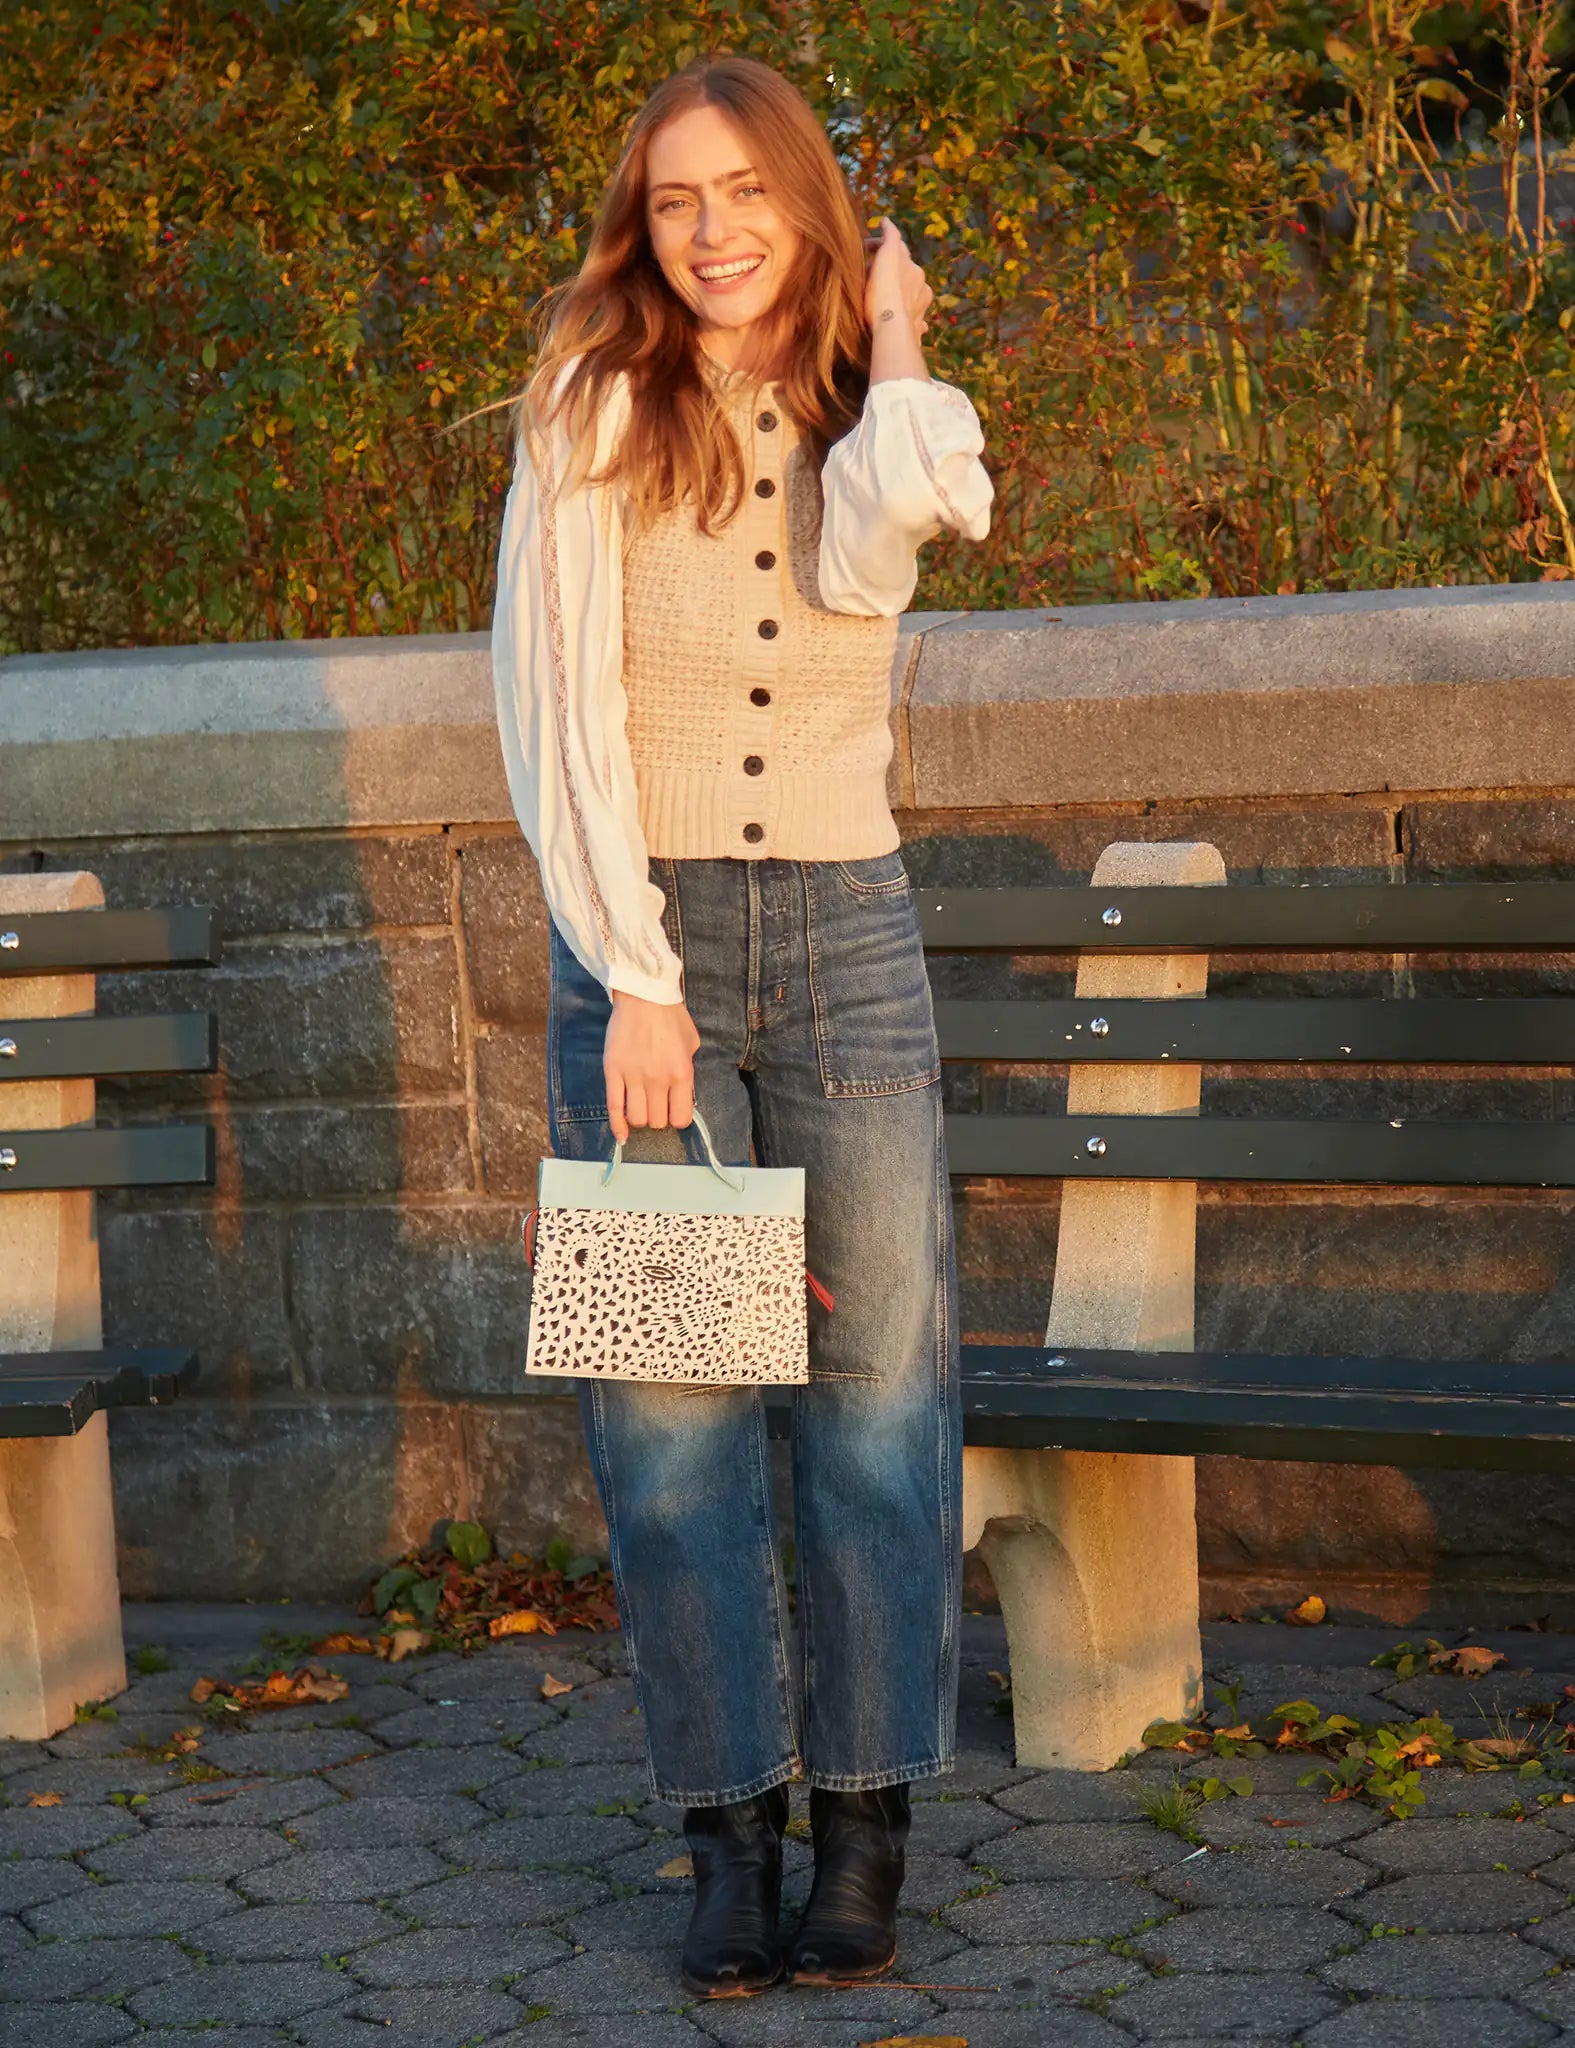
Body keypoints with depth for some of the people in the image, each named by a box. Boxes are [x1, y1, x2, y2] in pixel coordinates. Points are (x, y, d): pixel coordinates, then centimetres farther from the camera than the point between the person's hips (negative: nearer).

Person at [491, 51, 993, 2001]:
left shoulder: (876, 416, 9)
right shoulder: (594, 410, 1)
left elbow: (867, 549, -16)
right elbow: (557, 706, -6)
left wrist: (893, 344, 0)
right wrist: (636, 980, -13)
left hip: (848, 929, 2)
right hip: (639, 931, -2)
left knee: (878, 1381, 0)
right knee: (664, 1398, -3)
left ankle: (865, 1826, 9)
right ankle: (729, 1836, 6)